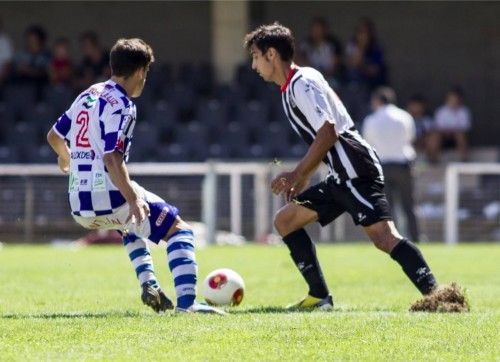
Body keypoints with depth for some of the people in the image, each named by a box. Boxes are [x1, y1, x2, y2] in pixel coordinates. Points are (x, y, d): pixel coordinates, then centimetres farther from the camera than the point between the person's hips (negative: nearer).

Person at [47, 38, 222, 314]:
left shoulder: (88, 95, 14)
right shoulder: (121, 106, -11)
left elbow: (54, 136, 26)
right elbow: (112, 159, -22)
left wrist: (66, 159, 46)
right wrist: (133, 199, -27)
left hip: (79, 206, 9)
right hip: (108, 198, -9)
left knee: (129, 222, 38)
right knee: (178, 228, -4)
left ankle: (149, 285, 22)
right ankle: (186, 302, -21)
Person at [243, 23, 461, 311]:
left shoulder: (302, 84, -8)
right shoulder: (292, 87, 23)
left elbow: (328, 133, -17)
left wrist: (297, 175, -14)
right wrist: (302, 179, 25)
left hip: (356, 172, -11)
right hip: (341, 178, 11)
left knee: (384, 236, -24)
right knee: (285, 220, 15)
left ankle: (434, 294, -35)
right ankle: (320, 297, 10)